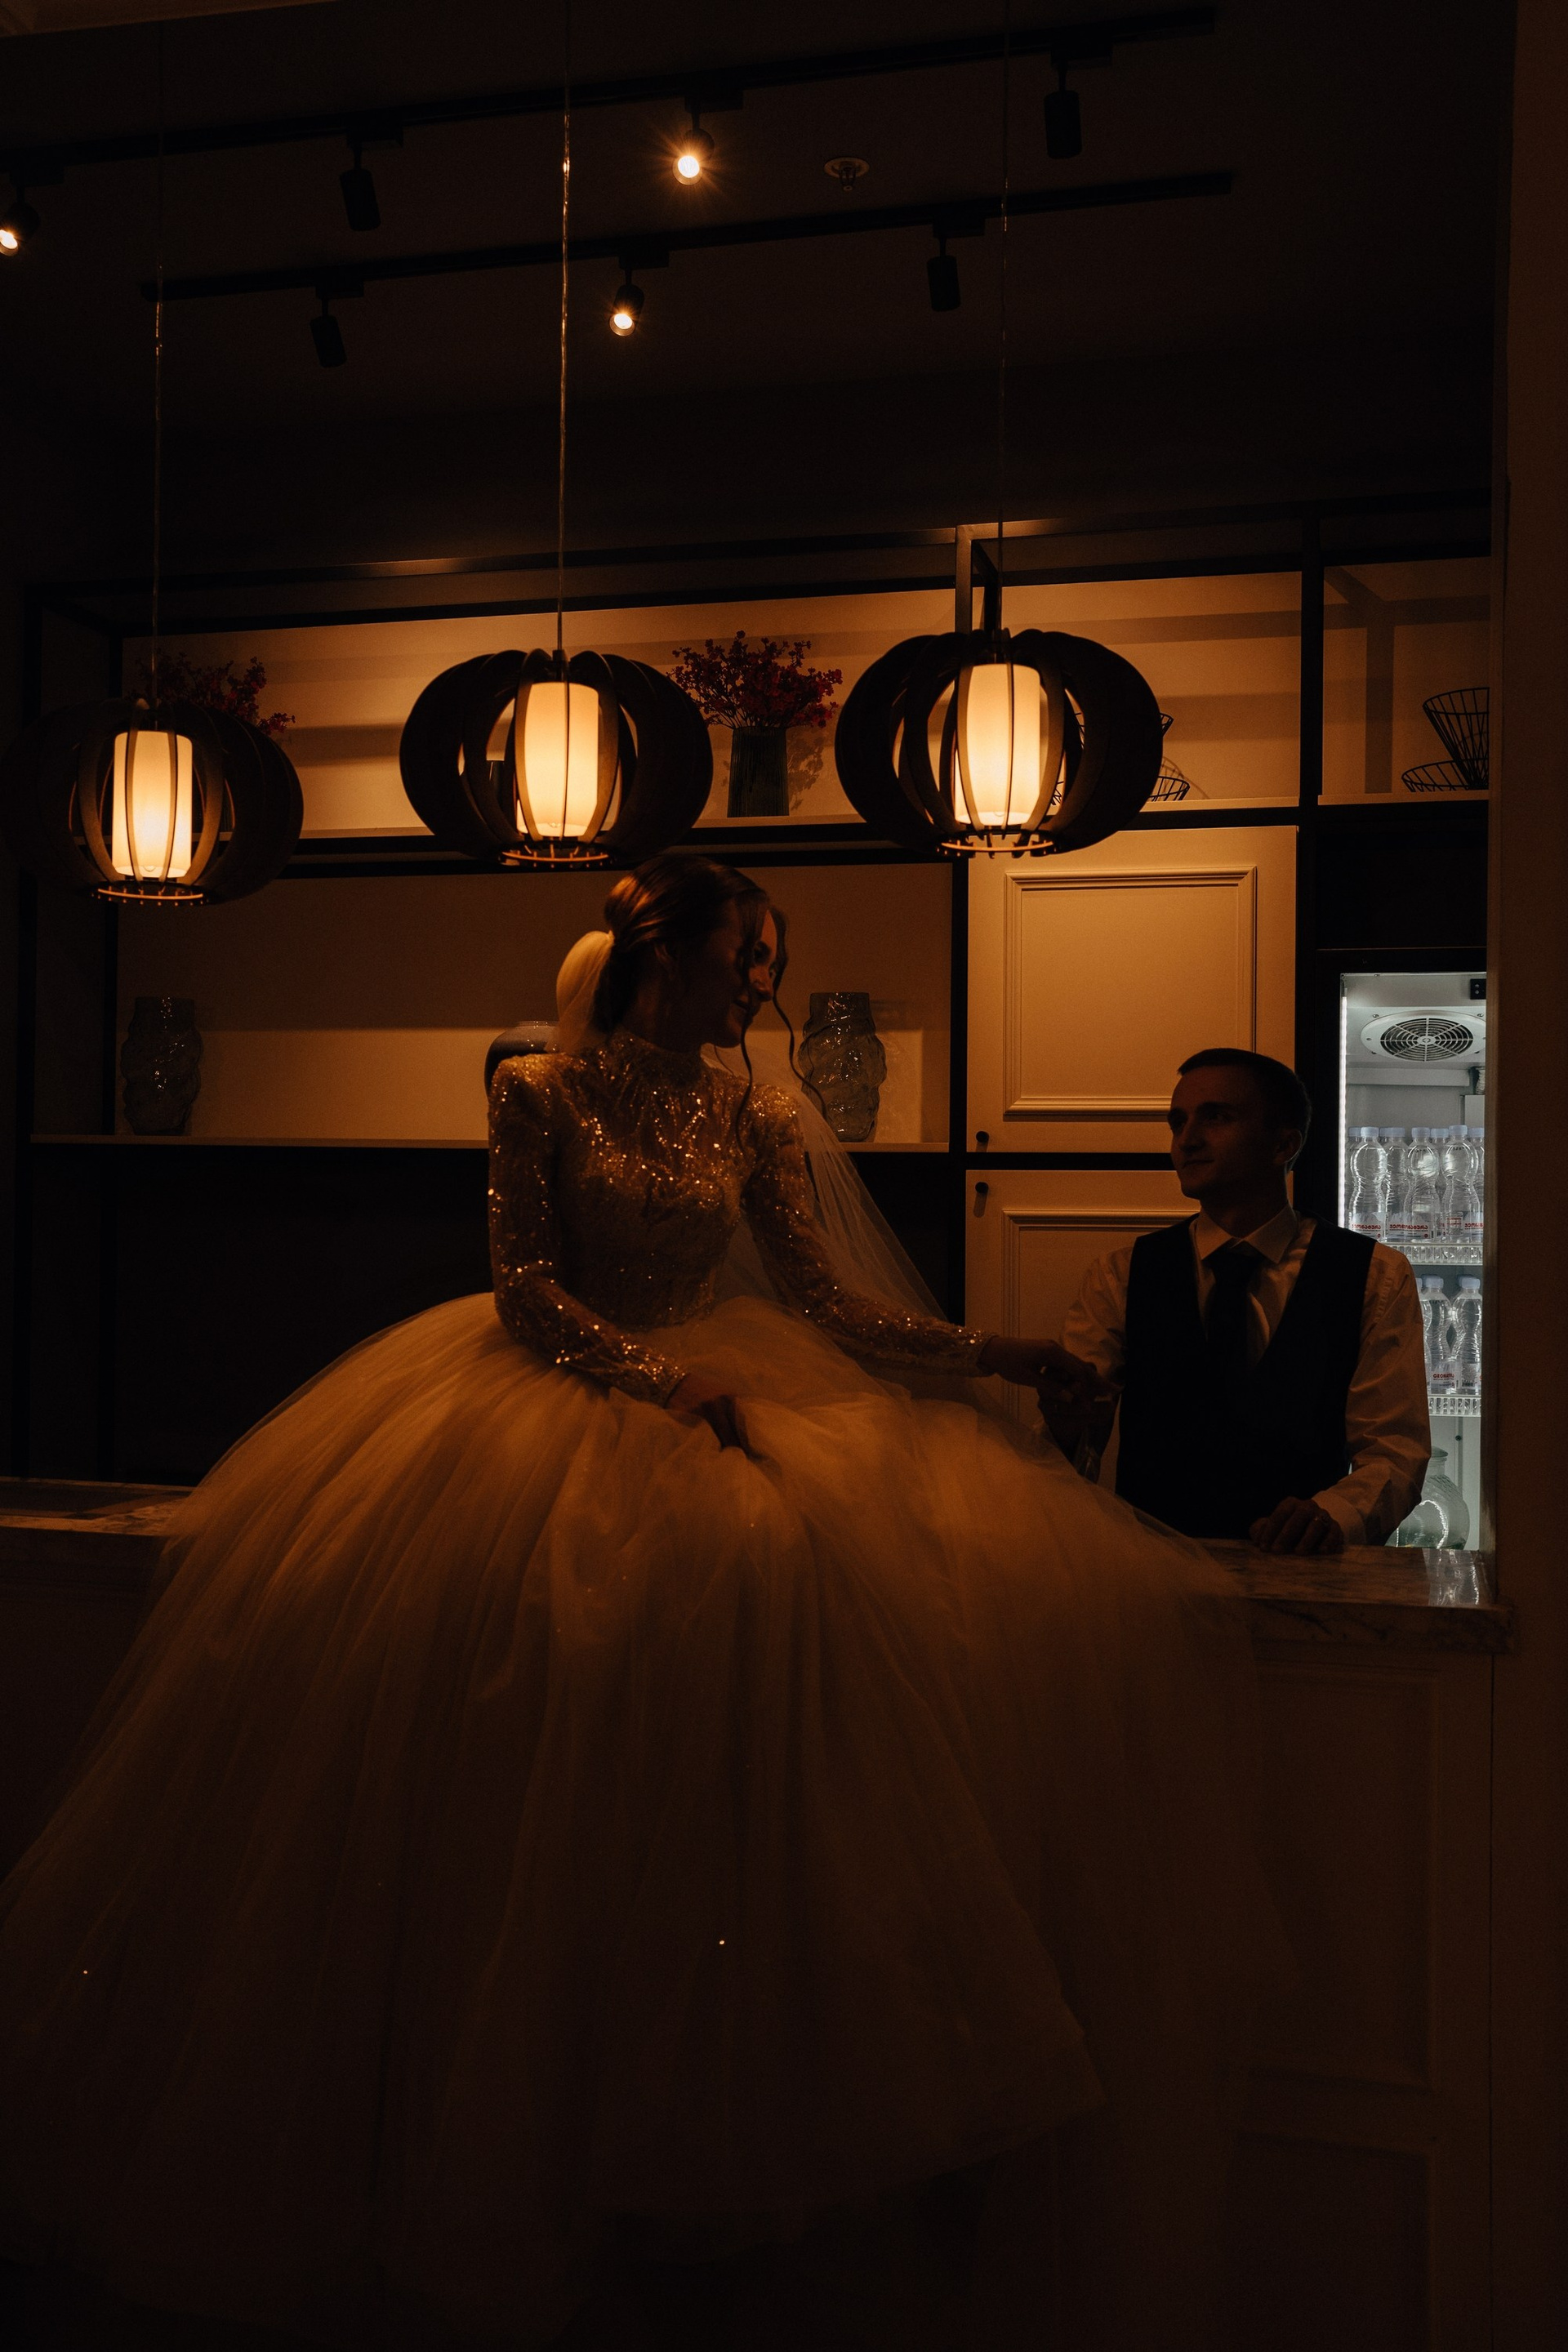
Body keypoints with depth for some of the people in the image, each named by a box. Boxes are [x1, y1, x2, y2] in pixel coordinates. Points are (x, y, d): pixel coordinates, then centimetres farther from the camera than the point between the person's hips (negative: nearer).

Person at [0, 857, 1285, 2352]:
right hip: (557, 1390, -3)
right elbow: (524, 1285, -6)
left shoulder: (758, 1123, 10)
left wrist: (990, 1356, -2)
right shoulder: (542, 1094, 1)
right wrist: (656, 1382, -17)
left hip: (709, 1390, 3)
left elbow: (832, 1297, 6)